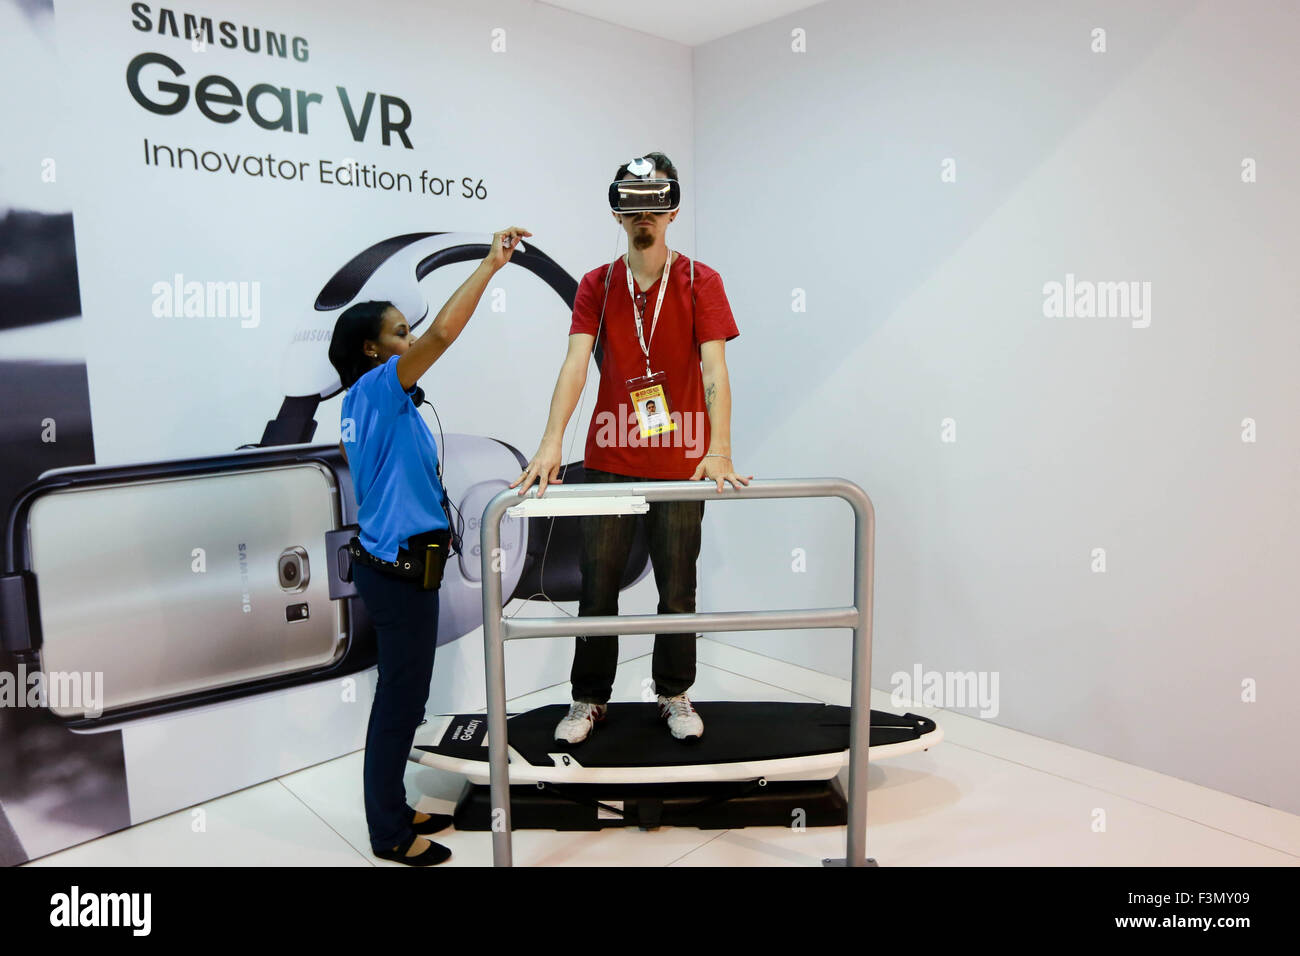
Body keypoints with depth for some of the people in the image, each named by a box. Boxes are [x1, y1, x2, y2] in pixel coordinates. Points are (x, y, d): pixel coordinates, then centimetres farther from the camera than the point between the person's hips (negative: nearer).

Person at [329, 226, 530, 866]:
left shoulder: (358, 404, 12)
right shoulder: (377, 388, -16)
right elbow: (443, 332, -30)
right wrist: (492, 263, -24)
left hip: (387, 563, 10)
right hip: (400, 568, -10)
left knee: (403, 693, 18)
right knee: (401, 696, 2)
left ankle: (392, 810, 33)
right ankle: (389, 834, 18)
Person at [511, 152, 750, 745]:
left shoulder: (700, 282, -2)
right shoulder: (597, 285, 3)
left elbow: (713, 368, -13)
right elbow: (575, 364, -10)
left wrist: (719, 449, -27)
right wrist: (551, 442, -24)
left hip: (679, 463, -1)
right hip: (608, 461, 1)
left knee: (677, 589, 10)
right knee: (598, 586, 8)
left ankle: (674, 695, 30)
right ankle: (589, 698, 26)